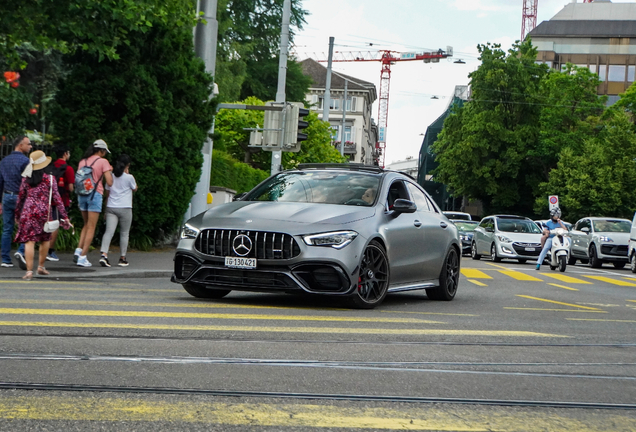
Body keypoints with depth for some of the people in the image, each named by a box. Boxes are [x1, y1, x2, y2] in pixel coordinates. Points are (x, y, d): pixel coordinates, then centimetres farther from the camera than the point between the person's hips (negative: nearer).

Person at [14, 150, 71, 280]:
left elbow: (20, 197, 11)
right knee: (45, 240, 19)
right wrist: (64, 216, -1)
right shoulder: (50, 178, -2)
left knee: (30, 241, -4)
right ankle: (41, 266, 26)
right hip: (44, 212, -1)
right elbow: (56, 198, -4)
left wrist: (17, 214, 24)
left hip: (28, 211, 1)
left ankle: (29, 271, -11)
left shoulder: (26, 179, 5)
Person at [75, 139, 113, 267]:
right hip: (95, 194, -5)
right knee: (91, 227, 0)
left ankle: (78, 250, 6)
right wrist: (110, 171, 7)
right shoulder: (103, 161, -4)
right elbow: (109, 182, -9)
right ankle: (82, 257, -4)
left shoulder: (83, 161, 11)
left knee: (86, 224, 21)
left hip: (82, 194, 5)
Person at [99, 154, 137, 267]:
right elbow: (135, 189, 13)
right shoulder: (129, 177, -5)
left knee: (109, 232, -6)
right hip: (125, 208, -3)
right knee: (124, 233, 10)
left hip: (111, 207, 3)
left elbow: (107, 193, 12)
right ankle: (122, 258, 16)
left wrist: (106, 209, 19)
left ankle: (104, 255, -25)